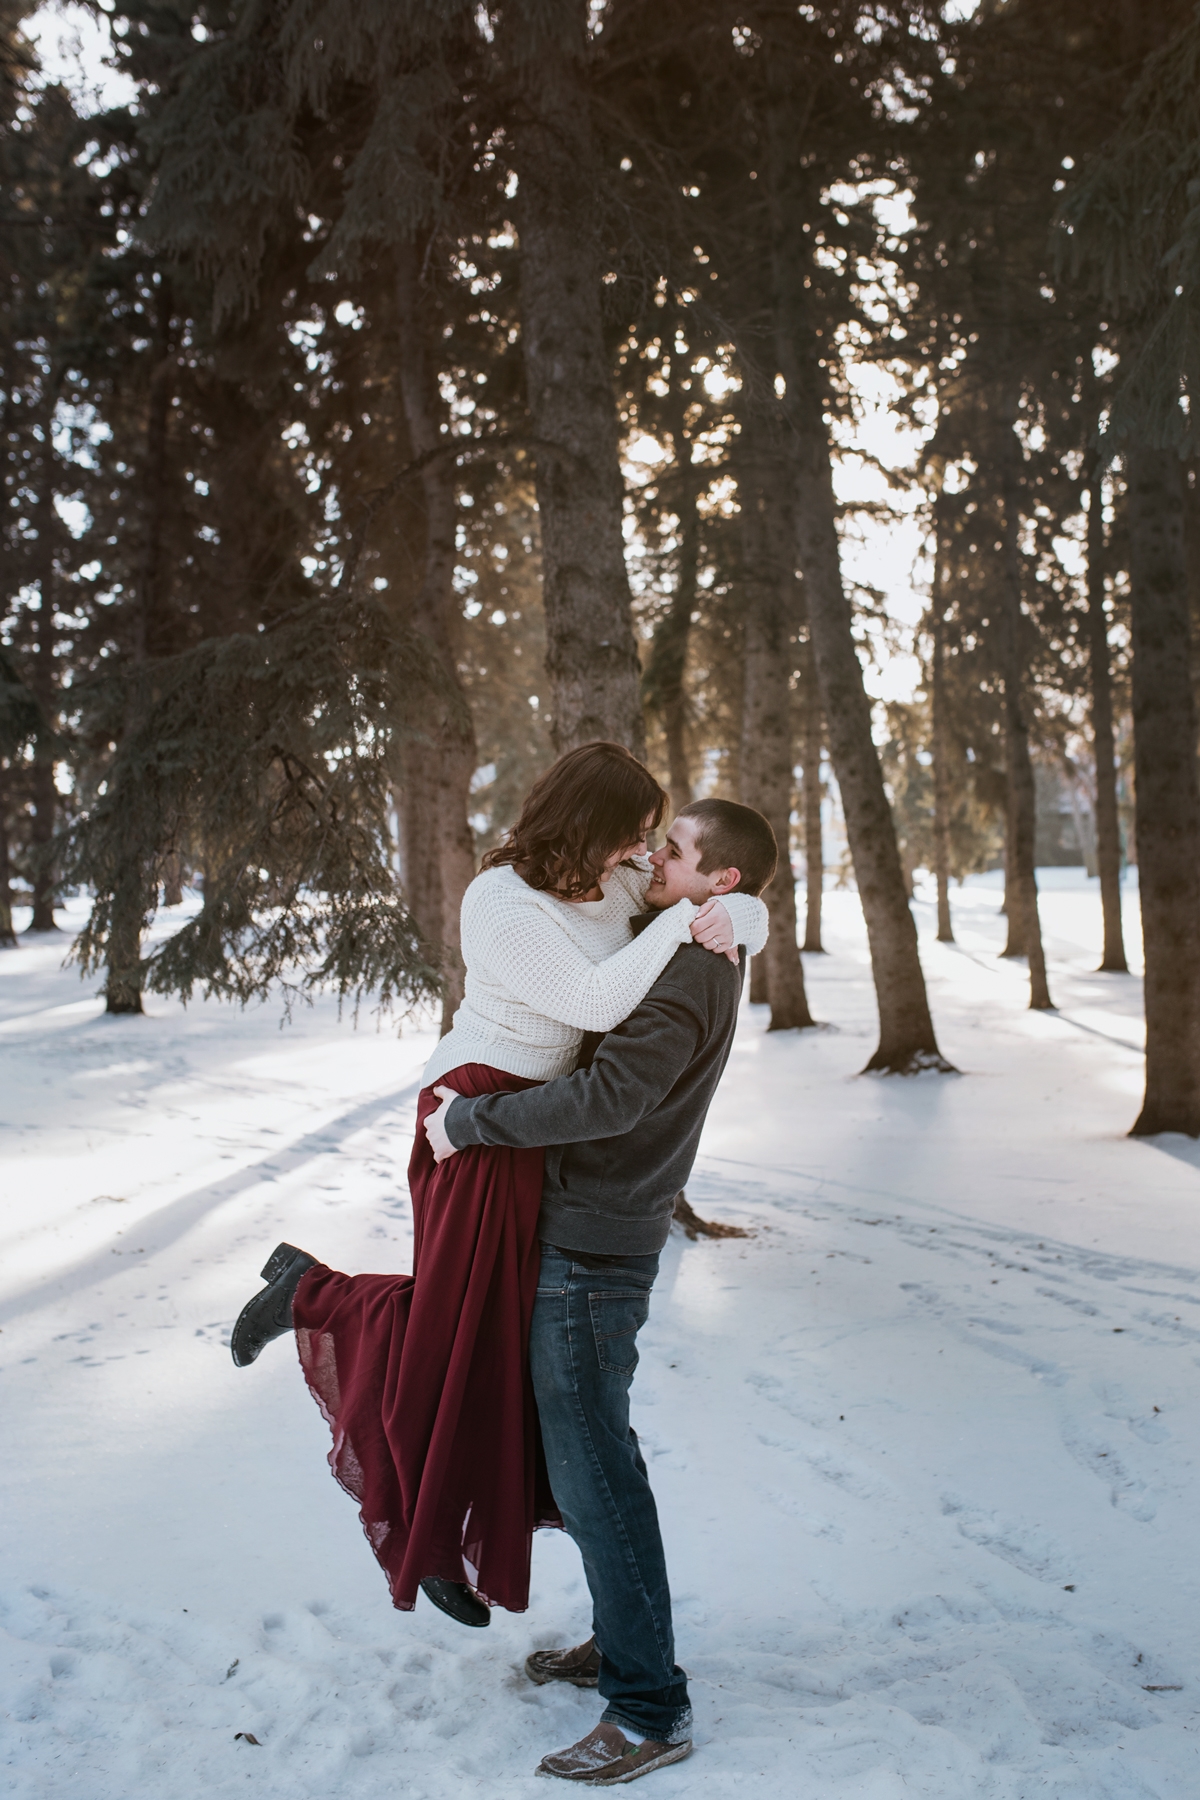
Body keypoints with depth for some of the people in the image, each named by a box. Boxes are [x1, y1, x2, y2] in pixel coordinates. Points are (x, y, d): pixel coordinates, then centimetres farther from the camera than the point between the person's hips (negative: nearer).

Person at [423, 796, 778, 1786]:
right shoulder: (707, 959, 12)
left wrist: (467, 1120, -22)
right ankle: (622, 1642, 32)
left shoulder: (688, 976, -20)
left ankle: (650, 1709, 5)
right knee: (592, 1447, 19)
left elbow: (608, 1098, -31)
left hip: (591, 1249, -10)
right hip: (587, 1231, 10)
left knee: (592, 1470, -5)